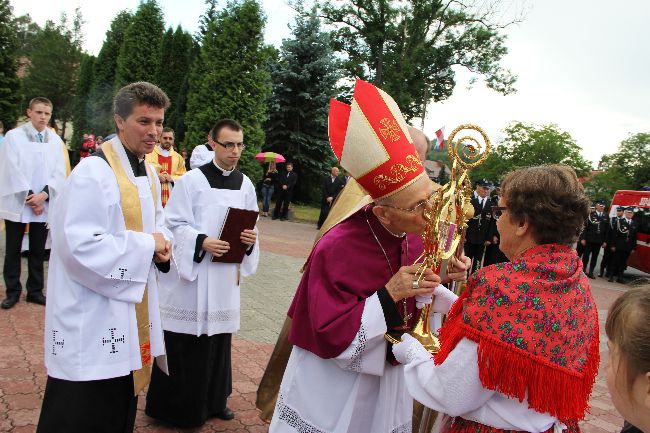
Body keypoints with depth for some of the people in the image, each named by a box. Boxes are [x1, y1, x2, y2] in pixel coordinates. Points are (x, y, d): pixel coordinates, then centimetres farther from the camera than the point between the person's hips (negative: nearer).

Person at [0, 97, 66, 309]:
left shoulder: (55, 140, 6)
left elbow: (59, 173, 2)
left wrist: (43, 195, -12)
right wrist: (29, 197, -11)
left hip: (44, 205, 2)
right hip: (17, 204, -2)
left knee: (38, 250, 9)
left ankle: (35, 291, 19)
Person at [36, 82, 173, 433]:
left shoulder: (149, 175, 8)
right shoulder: (93, 171, -19)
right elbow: (79, 245, -26)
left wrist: (161, 244, -3)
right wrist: (146, 244, -18)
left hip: (131, 311, 8)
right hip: (91, 318, -8)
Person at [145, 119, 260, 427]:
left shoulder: (246, 184, 8)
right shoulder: (192, 180, -6)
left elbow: (250, 226, 13)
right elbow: (174, 224, -8)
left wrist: (251, 239, -9)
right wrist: (202, 241, -23)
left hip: (226, 273, 4)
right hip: (192, 269, -4)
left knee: (219, 337, 12)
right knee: (185, 341, 1)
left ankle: (213, 400, 30)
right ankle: (175, 405, 19)